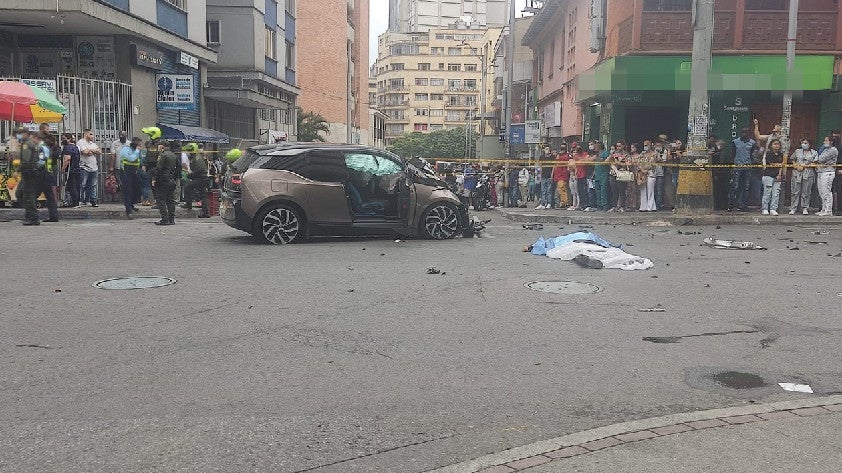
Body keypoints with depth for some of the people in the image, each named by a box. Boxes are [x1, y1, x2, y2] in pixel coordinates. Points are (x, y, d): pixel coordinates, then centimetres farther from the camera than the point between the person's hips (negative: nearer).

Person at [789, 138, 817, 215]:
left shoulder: (814, 153, 9)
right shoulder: (797, 151, 16)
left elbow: (814, 164, 0)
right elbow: (793, 161, 17)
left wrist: (804, 166, -11)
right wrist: (796, 166, -3)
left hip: (808, 174, -1)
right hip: (797, 174, 1)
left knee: (806, 192, 1)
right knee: (795, 192, -2)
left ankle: (805, 209, 7)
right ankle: (793, 208, 0)